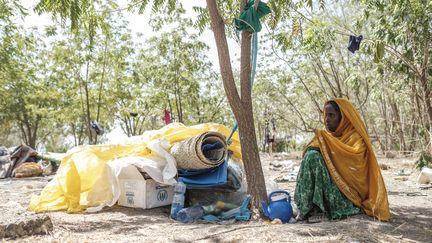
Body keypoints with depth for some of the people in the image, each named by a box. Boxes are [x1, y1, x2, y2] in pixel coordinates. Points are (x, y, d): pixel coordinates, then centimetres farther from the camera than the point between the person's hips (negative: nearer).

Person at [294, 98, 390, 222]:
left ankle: (321, 208, -24)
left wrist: (326, 141, -18)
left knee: (314, 157, -23)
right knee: (311, 155, -14)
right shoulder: (329, 136, 15)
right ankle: (310, 206, -19)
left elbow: (356, 156, -22)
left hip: (349, 187, -6)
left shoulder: (355, 136, -4)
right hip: (334, 179, 7)